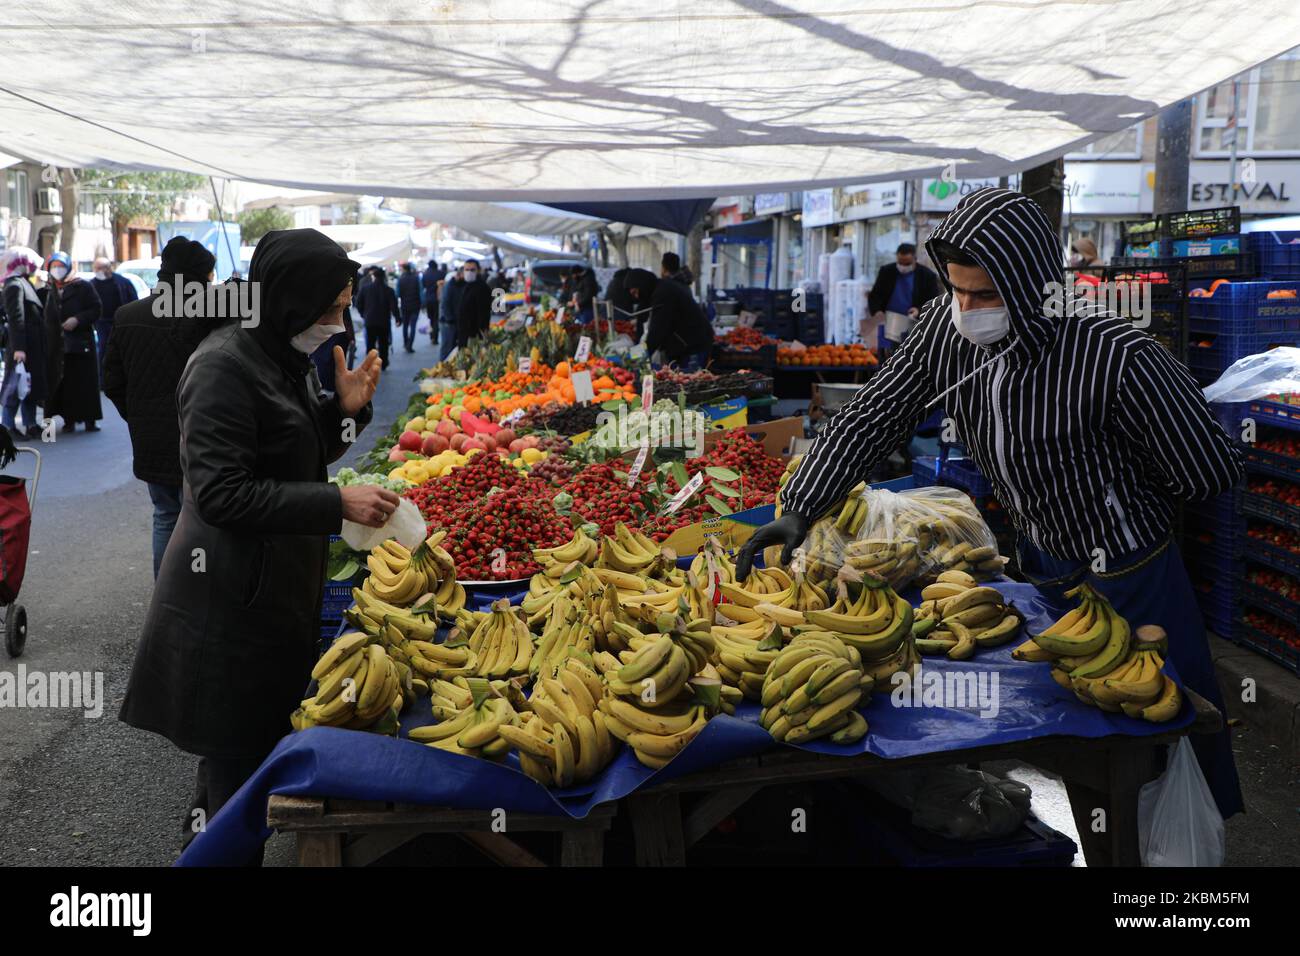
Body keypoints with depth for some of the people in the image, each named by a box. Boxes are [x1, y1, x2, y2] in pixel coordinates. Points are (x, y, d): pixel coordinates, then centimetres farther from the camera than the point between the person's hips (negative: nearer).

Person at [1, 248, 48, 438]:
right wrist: (18, 347, -26)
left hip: (32, 347, 10)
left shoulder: (23, 283, 15)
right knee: (17, 386, -4)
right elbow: (15, 318, -21)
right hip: (23, 347, -10)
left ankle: (31, 424, 20)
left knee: (31, 385, 14)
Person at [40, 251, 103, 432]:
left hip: (81, 342, -3)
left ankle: (90, 419, 4)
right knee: (63, 384, 1)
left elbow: (96, 310, -3)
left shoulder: (83, 287, 1)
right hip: (57, 346, 4)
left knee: (86, 383, -2)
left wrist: (78, 320, -15)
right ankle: (69, 419, 7)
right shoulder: (47, 290, 14)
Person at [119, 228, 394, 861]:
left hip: (282, 584, 9)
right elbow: (220, 493, -23)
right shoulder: (224, 367, -19)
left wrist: (345, 409, 0)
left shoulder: (284, 357, 10)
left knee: (266, 733, 19)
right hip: (234, 599, -9)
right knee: (239, 756, 1)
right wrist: (336, 503, -25)